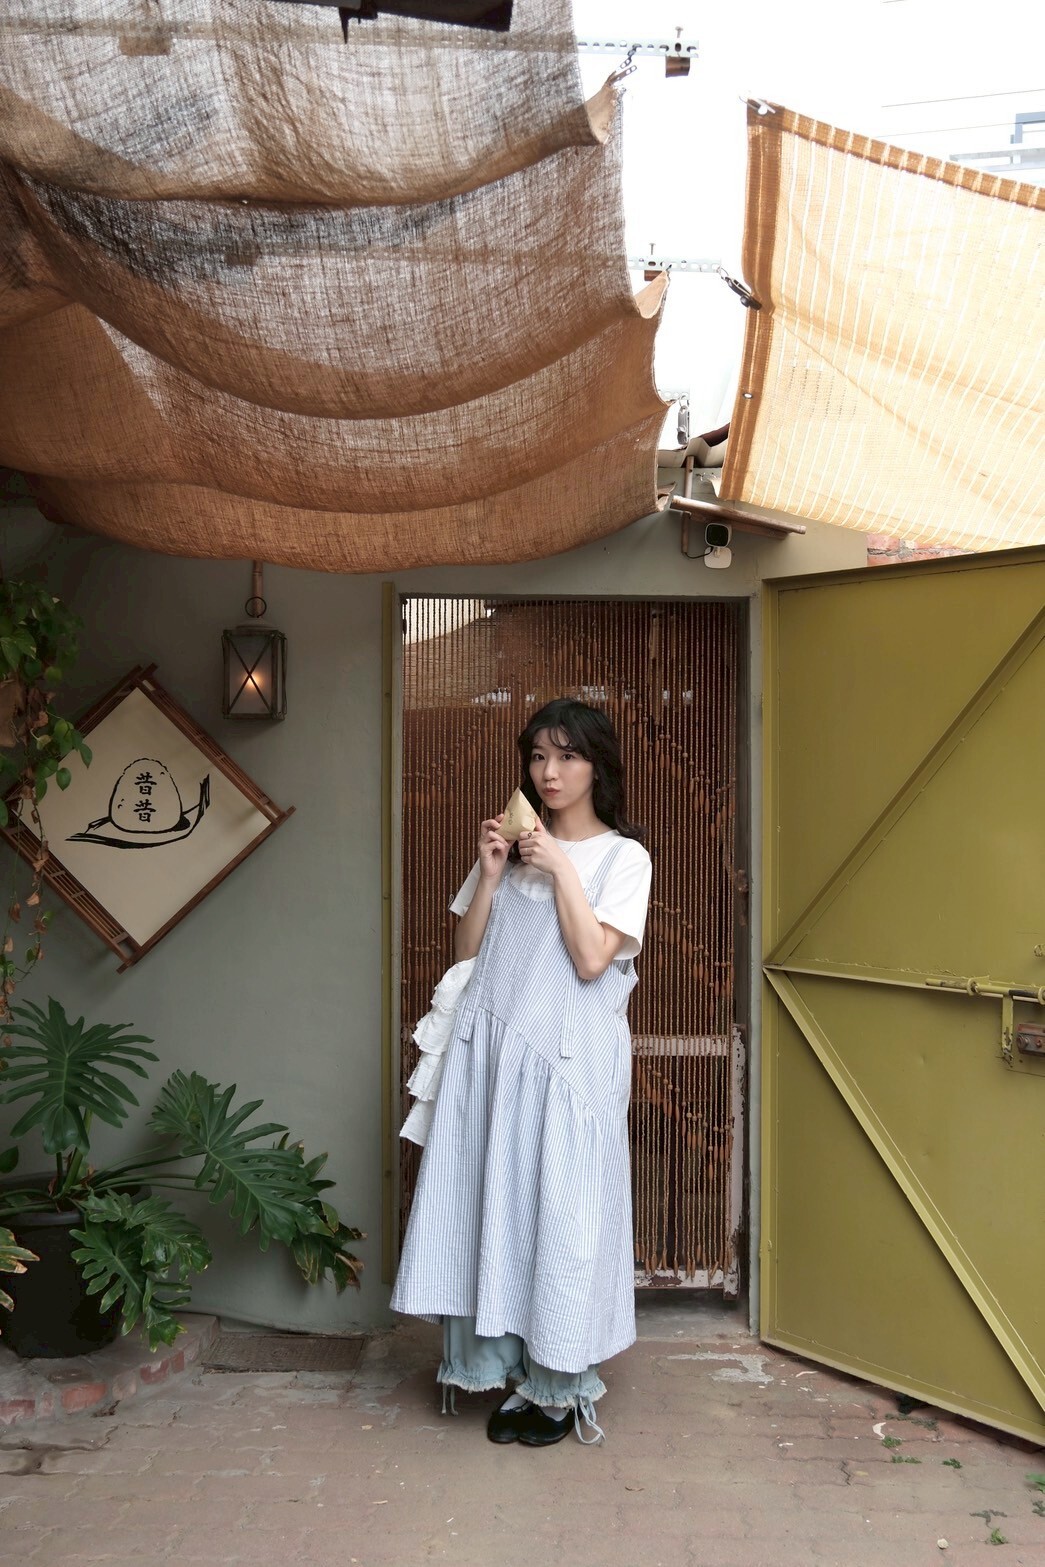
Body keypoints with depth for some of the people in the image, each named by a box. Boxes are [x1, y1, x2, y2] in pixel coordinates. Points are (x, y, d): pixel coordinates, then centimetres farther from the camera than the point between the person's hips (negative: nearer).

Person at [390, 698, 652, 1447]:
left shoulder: (623, 857, -1)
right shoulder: (513, 845, 12)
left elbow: (591, 959, -13)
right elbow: (466, 951, 8)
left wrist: (561, 868, -11)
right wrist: (491, 874, -3)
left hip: (569, 1059, -4)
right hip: (490, 1049, 4)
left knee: (561, 1209, 1)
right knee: (493, 1202, 6)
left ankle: (560, 1381, 16)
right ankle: (507, 1360, 21)